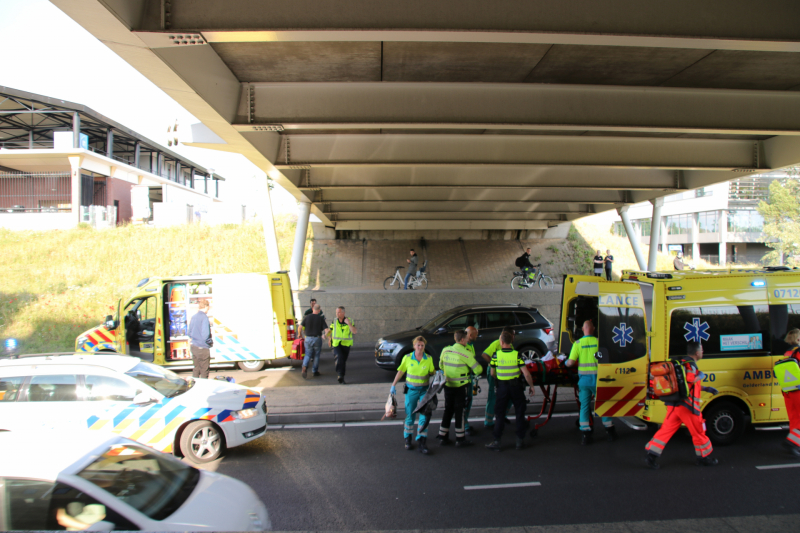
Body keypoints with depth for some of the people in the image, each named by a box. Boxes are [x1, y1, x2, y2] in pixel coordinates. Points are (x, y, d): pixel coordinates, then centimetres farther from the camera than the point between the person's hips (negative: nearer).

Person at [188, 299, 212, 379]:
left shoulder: (193, 317, 7)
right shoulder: (204, 317, -18)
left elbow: (190, 332, 15)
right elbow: (205, 334, -24)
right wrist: (211, 342, -8)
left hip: (193, 346, 8)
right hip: (202, 348, -8)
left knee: (196, 368, 19)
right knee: (204, 370, 4)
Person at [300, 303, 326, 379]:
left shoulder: (307, 317, -3)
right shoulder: (321, 318, -6)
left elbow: (300, 327, -4)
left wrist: (299, 334, 14)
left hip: (308, 339, 1)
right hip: (317, 339, -1)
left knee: (308, 355, 11)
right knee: (316, 356, 14)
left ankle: (305, 367, -15)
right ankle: (315, 372, 19)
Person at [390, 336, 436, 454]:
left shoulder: (429, 359, -3)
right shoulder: (408, 358, -5)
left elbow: (431, 372, 8)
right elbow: (400, 371, 4)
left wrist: (437, 373, -13)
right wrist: (394, 385, 3)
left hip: (424, 390, 0)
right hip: (411, 390, 0)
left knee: (424, 416, -5)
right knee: (410, 416, 7)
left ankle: (422, 441, 2)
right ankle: (408, 439, 25)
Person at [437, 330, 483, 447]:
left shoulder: (445, 350, 1)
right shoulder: (466, 354, -15)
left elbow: (441, 365, 16)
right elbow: (477, 369, -11)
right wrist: (480, 367, 12)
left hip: (447, 385, 5)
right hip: (460, 386, -5)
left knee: (448, 410, 15)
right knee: (459, 411, 4)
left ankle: (443, 437, 20)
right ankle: (460, 439, 12)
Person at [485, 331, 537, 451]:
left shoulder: (496, 355, -8)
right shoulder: (517, 354, -10)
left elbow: (492, 373, 1)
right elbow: (526, 374, -12)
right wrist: (531, 386, 1)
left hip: (502, 387, 0)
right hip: (516, 386, 0)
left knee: (500, 414, 9)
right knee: (520, 413, 14)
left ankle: (497, 442, 9)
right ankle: (520, 440, 18)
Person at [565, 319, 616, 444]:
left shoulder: (577, 343, -4)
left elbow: (571, 362, -7)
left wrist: (566, 363, 15)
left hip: (584, 379, 0)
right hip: (597, 378, 0)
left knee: (584, 406, 7)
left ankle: (585, 435, 4)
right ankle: (610, 432, 21)